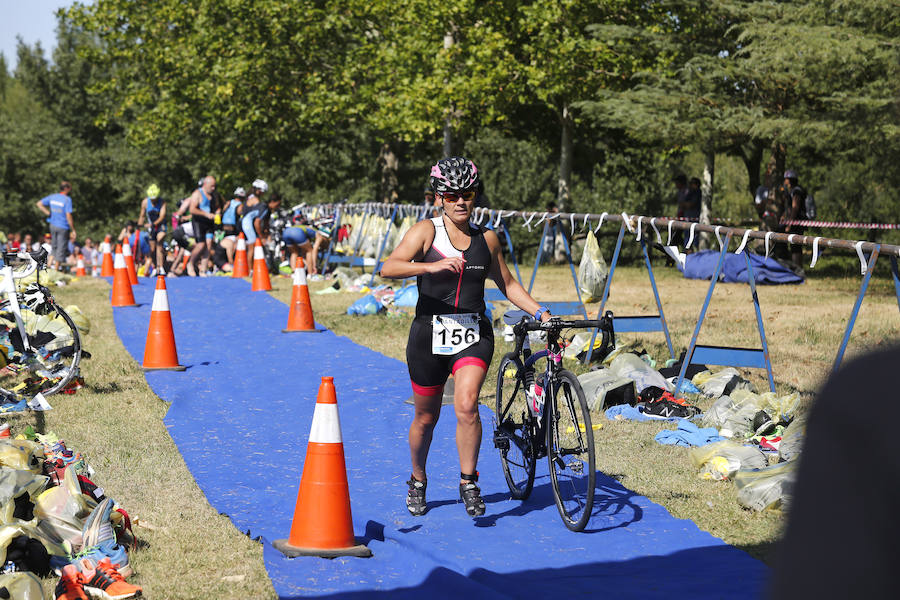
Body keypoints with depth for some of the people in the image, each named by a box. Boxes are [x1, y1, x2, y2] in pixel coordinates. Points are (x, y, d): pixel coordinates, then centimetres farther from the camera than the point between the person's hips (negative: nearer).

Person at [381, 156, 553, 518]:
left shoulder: (486, 239, 7)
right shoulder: (426, 231, -5)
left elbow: (506, 283, 20)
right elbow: (389, 268, -20)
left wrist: (540, 313, 9)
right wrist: (432, 266, -35)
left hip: (474, 334, 1)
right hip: (430, 333, -1)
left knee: (466, 406, -21)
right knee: (426, 418, 11)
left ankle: (468, 483, -6)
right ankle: (418, 482, 36)